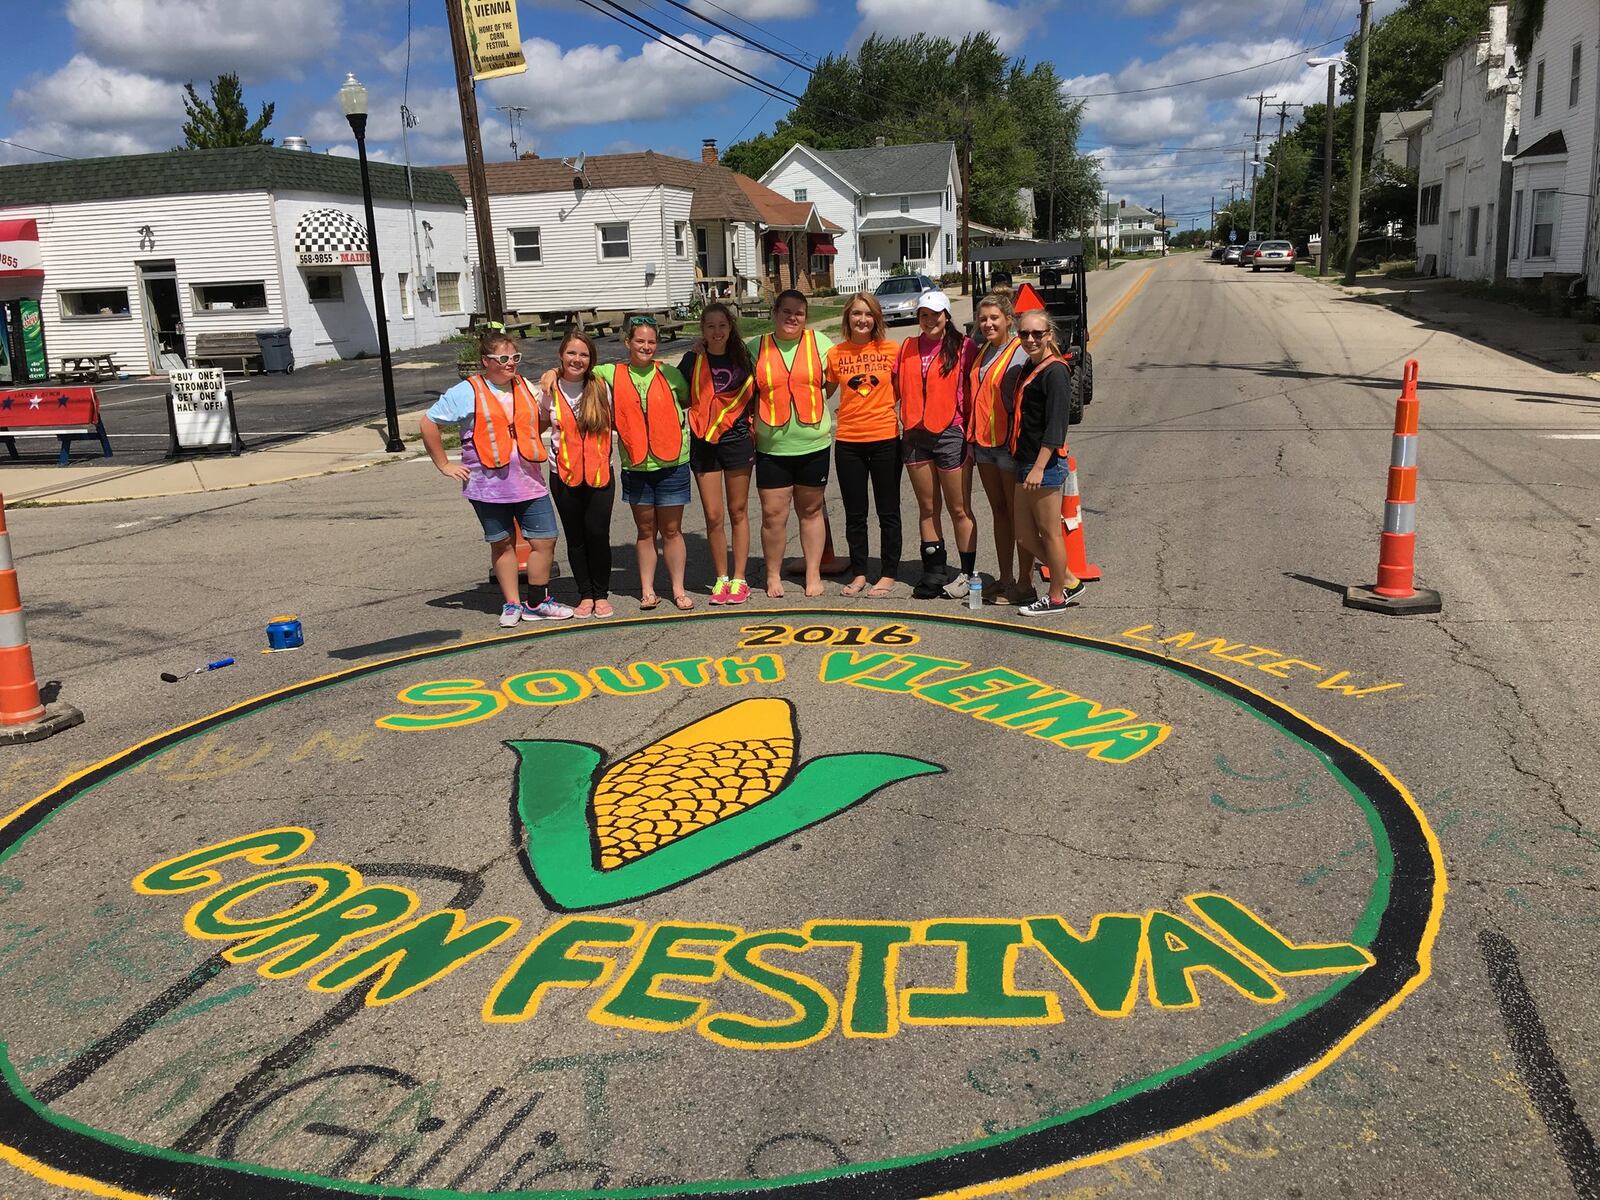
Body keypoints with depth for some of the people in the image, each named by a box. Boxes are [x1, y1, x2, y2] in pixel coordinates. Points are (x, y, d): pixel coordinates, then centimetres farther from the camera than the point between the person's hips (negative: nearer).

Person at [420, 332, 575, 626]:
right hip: (488, 485, -4)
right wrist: (444, 464, -2)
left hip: (529, 482, 4)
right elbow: (428, 423, -2)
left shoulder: (524, 387, 10)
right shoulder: (467, 392, -5)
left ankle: (537, 603, 15)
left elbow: (542, 418, 29)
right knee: (502, 544, 7)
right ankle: (512, 604, 20)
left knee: (545, 540, 0)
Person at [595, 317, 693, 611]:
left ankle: (678, 589, 14)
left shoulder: (669, 373, 0)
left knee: (671, 530, 5)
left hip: (671, 464, -1)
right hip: (636, 466, 1)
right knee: (645, 531, 10)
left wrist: (683, 426, 0)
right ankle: (647, 590, 17)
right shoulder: (612, 374, 3)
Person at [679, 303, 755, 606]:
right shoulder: (693, 360, 2)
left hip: (738, 440, 0)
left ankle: (739, 579, 13)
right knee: (713, 515, 1)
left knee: (738, 511, 6)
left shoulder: (742, 357, 4)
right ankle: (721, 578, 14)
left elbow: (754, 394, 12)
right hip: (704, 443, 0)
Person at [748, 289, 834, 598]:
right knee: (773, 515, 0)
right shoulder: (755, 348, 2)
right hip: (771, 448, -1)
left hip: (813, 445, 1)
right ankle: (773, 574, 17)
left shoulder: (819, 342, 3)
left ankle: (813, 573, 23)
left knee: (811, 511, 12)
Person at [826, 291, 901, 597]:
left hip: (885, 439, -1)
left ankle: (888, 574, 18)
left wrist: (906, 421, 0)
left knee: (888, 512, 8)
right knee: (854, 514, 10)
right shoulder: (835, 353, 2)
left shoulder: (891, 350, -2)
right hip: (848, 442, 2)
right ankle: (859, 573, 22)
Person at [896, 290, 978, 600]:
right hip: (915, 435, 5)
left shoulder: (963, 347, -4)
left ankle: (968, 573, 12)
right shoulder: (908, 348, 11)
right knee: (927, 507, 11)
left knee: (959, 509, 2)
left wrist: (971, 434, -9)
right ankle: (934, 571, 21)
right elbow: (897, 387, 15)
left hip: (951, 434, -5)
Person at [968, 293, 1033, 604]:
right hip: (984, 443, 8)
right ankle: (1004, 578, 23)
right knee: (999, 511, 14)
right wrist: (971, 438, 14)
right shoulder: (982, 353, 12)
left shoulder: (1022, 353, -12)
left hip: (1011, 445, -8)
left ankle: (1024, 583, 9)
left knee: (1018, 515, 1)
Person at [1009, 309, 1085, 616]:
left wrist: (1039, 467, -23)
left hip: (1046, 465, -9)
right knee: (1025, 535, 13)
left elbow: (1055, 425, -19)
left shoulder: (1055, 371, -13)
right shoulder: (1031, 369, 15)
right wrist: (1026, 466, 16)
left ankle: (1057, 597, 15)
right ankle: (1069, 582, 26)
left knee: (1049, 532, 2)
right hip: (1026, 463, 9)